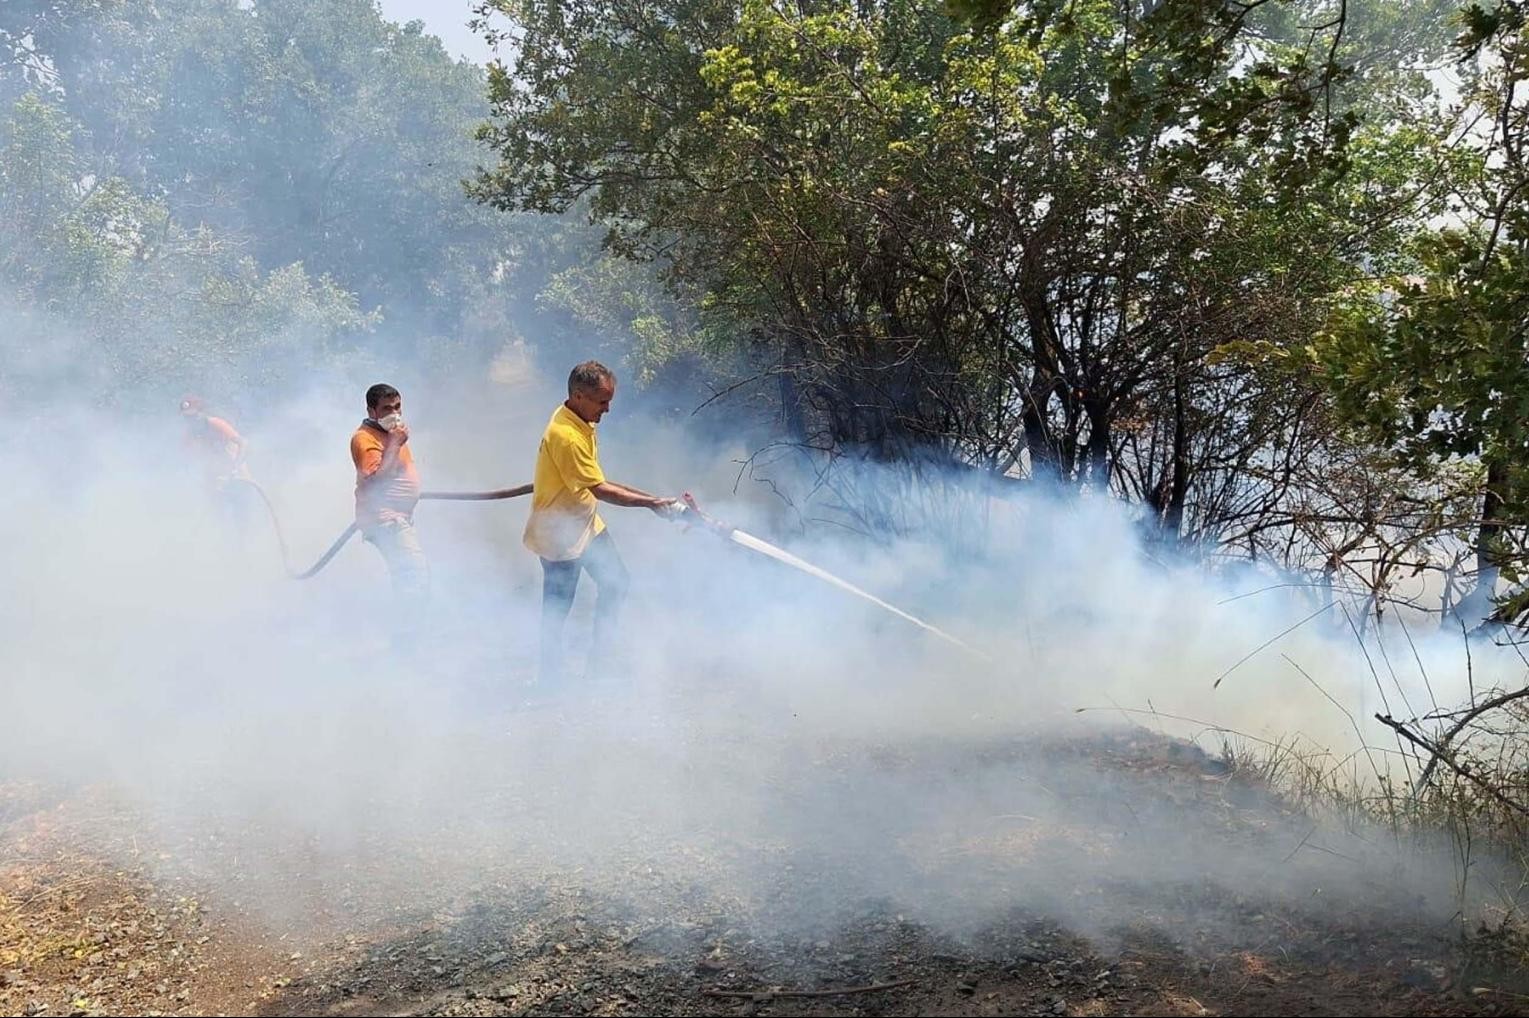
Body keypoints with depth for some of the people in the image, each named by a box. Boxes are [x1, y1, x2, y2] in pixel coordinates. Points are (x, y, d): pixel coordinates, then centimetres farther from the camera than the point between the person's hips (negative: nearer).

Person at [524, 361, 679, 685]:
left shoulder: (580, 421, -1)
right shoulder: (565, 436, -30)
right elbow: (601, 490, -27)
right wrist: (652, 503, -25)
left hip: (587, 523, 10)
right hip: (560, 532, -10)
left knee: (615, 582, 15)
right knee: (557, 608, 2)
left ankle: (602, 657, 27)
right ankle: (549, 676, 16)